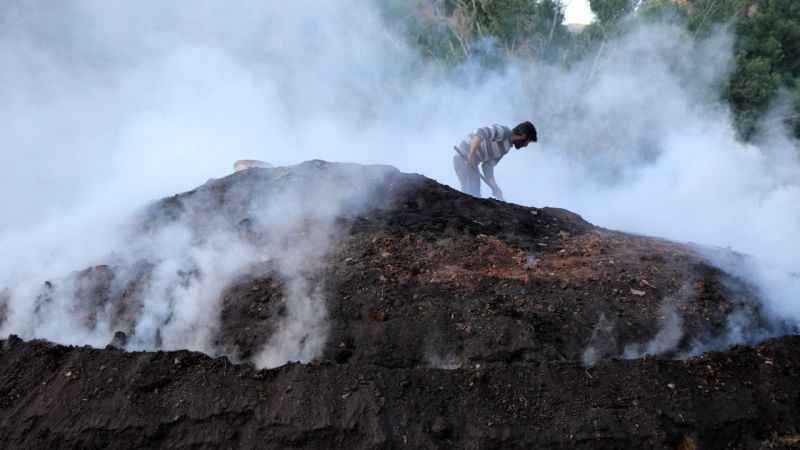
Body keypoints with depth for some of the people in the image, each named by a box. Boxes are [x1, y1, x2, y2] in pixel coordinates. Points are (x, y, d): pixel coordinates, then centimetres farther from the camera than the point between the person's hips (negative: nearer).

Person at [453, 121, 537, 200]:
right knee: (473, 195, -12)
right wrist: (472, 154, -36)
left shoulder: (506, 147, 12)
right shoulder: (503, 131, -17)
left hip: (470, 162, 10)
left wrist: (495, 187, 0)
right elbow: (480, 133, -33)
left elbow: (487, 166, 10)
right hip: (463, 158, -10)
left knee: (475, 196, 8)